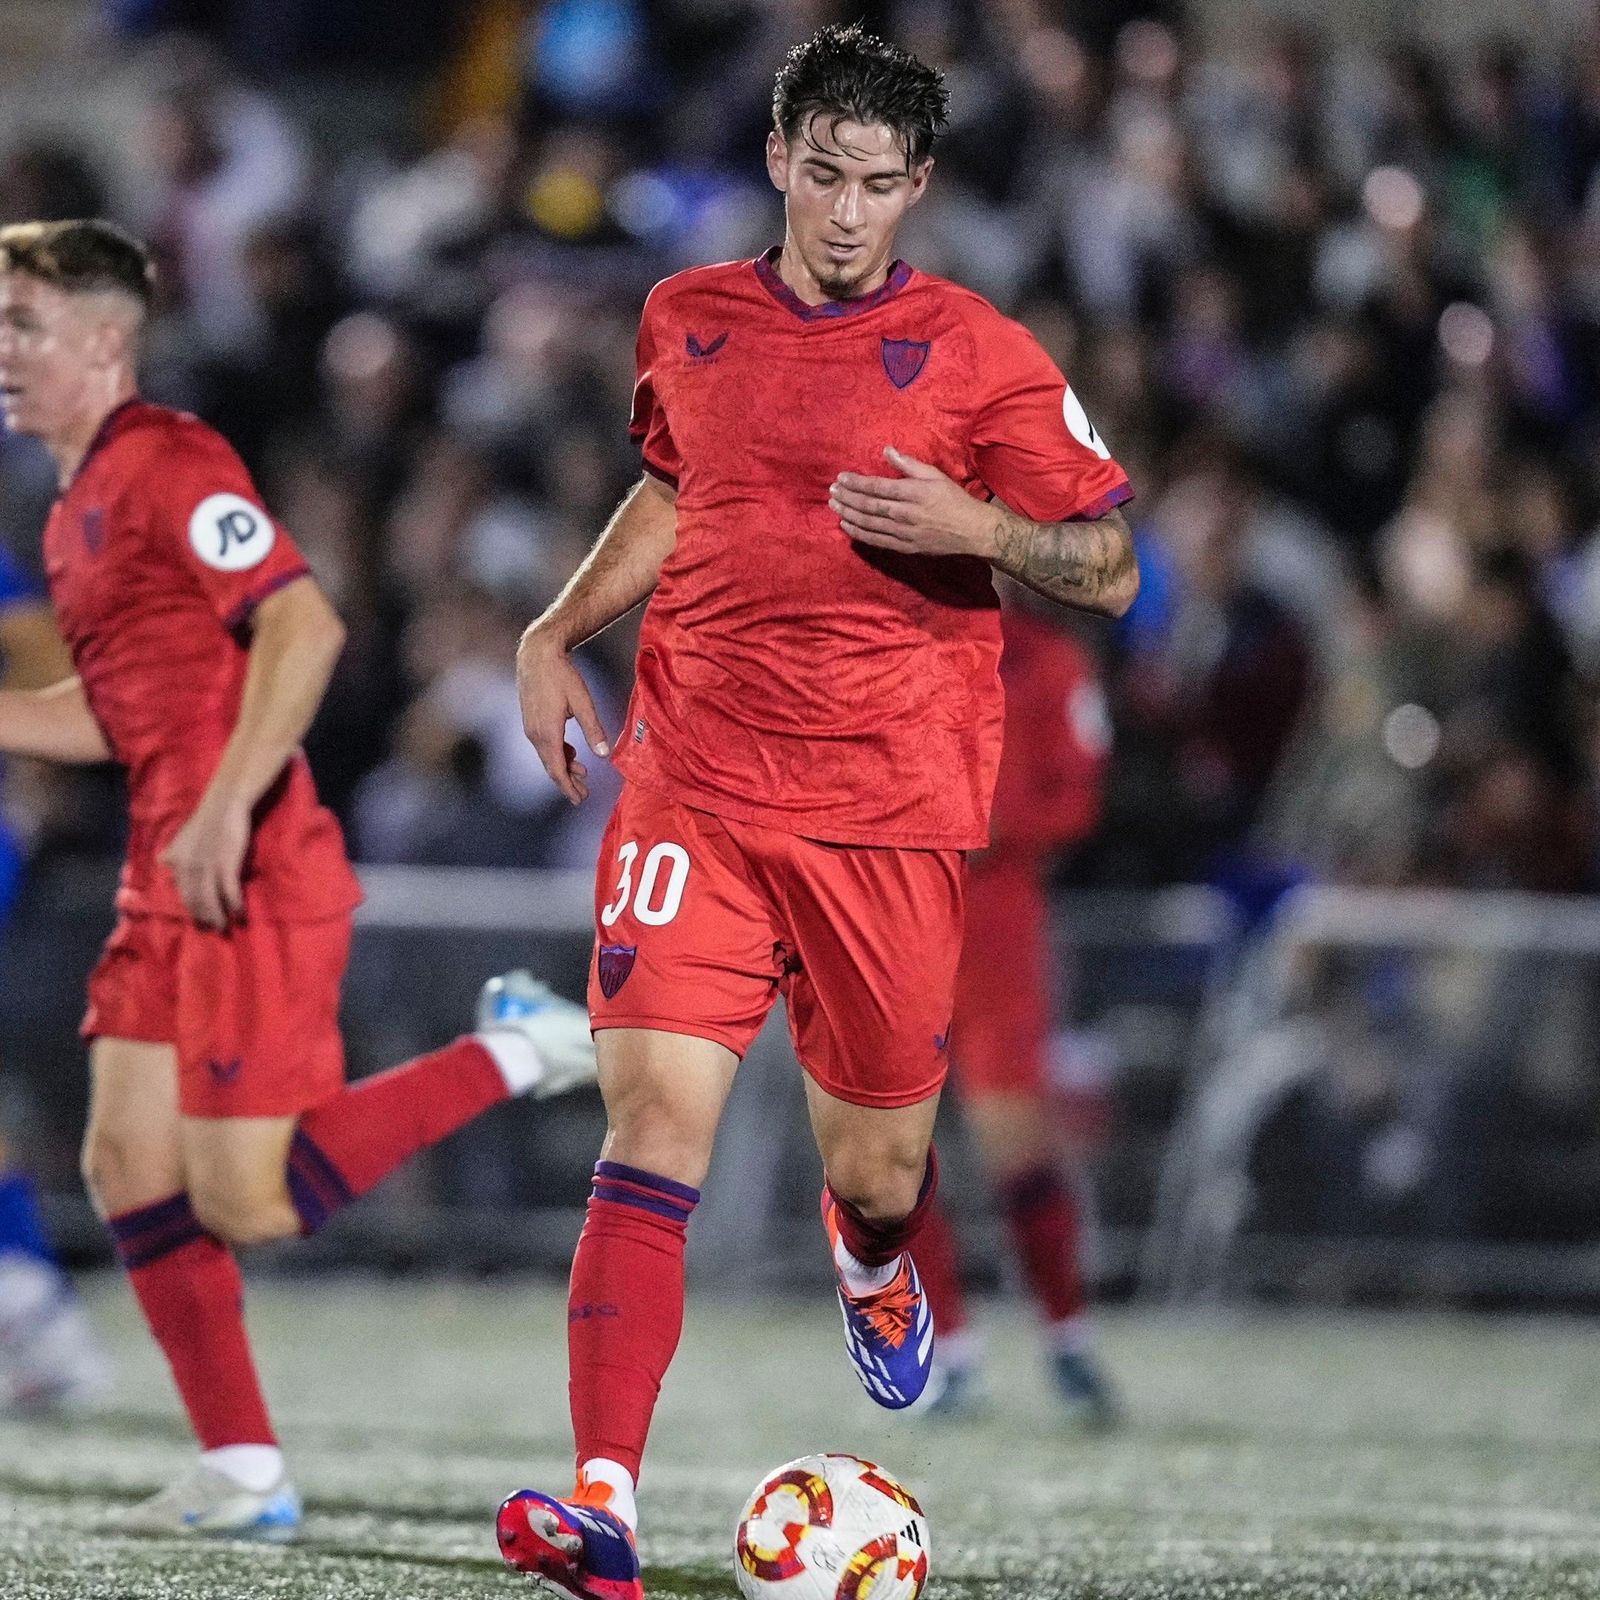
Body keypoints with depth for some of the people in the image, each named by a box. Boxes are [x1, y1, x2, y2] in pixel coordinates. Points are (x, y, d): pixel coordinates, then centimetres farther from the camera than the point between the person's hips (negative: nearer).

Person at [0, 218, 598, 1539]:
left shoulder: (167, 465, -12)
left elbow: (304, 627, -22)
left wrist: (225, 808, -26)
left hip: (252, 883, -10)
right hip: (169, 884, 10)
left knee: (245, 1202, -11)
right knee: (129, 1167, 4)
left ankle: (514, 1053, 1)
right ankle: (244, 1475, 8)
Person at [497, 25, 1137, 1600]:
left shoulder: (977, 356, -1)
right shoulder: (687, 319, 9)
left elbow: (1110, 569, 1)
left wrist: (976, 527, -18)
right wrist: (557, 631, 17)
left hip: (887, 806, -1)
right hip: (693, 788, 1)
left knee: (875, 1160, 8)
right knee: (653, 1110, -16)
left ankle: (875, 1265, 49)